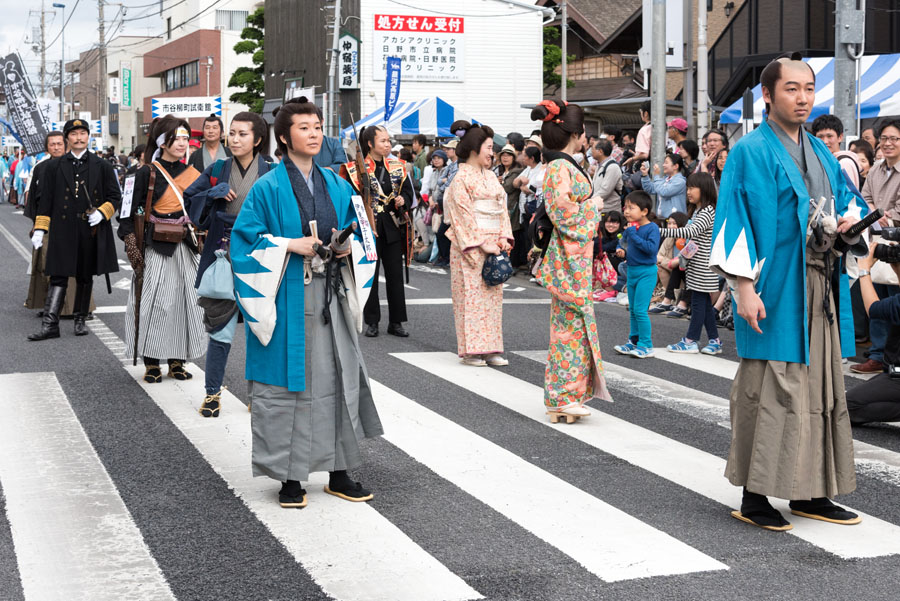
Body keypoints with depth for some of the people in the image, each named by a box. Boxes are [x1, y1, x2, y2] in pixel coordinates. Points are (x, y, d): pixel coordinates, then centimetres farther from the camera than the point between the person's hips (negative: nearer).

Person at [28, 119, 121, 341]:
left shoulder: (102, 166, 8)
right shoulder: (54, 167, 7)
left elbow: (115, 197, 10)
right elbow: (45, 199, 7)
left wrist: (102, 213, -8)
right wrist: (40, 229, 1)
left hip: (92, 231, 1)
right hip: (64, 230, -1)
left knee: (86, 277, 10)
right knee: (59, 276, -7)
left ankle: (80, 319, 22)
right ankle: (50, 324, -10)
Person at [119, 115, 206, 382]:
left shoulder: (192, 174, 10)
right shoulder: (146, 174, -5)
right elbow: (127, 215, -7)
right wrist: (133, 250, -14)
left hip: (185, 248, 5)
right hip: (155, 249, -5)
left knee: (184, 302, 5)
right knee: (154, 303, -5)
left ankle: (176, 362, 14)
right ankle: (151, 364, 3)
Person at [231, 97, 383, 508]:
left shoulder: (337, 185, 11)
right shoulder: (269, 188, -5)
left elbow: (355, 228, 20)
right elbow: (246, 238, -7)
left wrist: (347, 246, -2)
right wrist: (291, 245, -17)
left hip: (331, 296, 5)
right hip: (287, 299, -5)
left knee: (338, 378, 6)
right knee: (287, 382, 0)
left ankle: (339, 472, 16)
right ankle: (290, 476, 10)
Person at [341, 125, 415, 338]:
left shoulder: (398, 167, 9)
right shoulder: (356, 169, -4)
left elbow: (408, 191, 14)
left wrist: (403, 200, -7)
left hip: (393, 227, 4)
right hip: (368, 229, -4)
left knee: (395, 274, 5)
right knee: (369, 273, 2)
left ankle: (396, 321, 12)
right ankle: (372, 322, 12)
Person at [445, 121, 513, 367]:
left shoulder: (491, 176, 15)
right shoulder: (462, 177, -7)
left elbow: (502, 207, 13)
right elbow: (464, 214, -12)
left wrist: (504, 237, -1)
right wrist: (481, 243, -15)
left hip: (493, 244, 7)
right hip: (469, 245, -7)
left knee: (492, 294, 6)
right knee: (471, 294, -4)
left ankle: (490, 348, 10)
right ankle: (471, 349, 0)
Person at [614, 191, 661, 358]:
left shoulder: (652, 228, -14)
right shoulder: (630, 228, 6)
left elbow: (652, 248, -27)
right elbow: (622, 243, 23)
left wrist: (634, 235, -24)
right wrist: (621, 251, 2)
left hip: (646, 272, -8)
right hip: (632, 270, 8)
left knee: (640, 310, -10)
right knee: (632, 310, 15)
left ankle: (646, 345, -3)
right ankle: (633, 342, 25)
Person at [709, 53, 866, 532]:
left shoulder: (820, 152, 16)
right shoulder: (752, 151, -7)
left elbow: (847, 196, 24)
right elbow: (737, 219, -12)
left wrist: (849, 217, -1)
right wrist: (744, 285, -20)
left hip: (820, 291, 8)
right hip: (776, 291, -8)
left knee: (819, 387, 9)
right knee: (769, 389, -6)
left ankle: (810, 493, 18)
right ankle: (754, 496, 3)